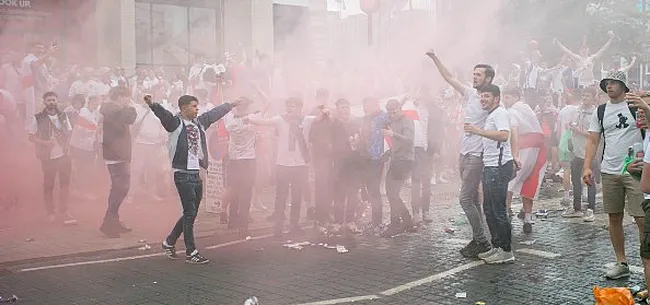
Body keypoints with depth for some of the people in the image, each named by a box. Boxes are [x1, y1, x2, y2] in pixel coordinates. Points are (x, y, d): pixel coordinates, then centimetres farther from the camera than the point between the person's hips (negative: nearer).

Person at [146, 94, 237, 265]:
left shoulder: (199, 122, 14)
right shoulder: (175, 122, -7)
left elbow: (216, 113, 26)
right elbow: (163, 113, -26)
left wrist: (232, 104, 36)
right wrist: (152, 104, -46)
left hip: (196, 173, 8)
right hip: (183, 175, -8)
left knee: (191, 213, 13)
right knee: (190, 213, -4)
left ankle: (169, 242, 30)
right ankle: (191, 253, 5)